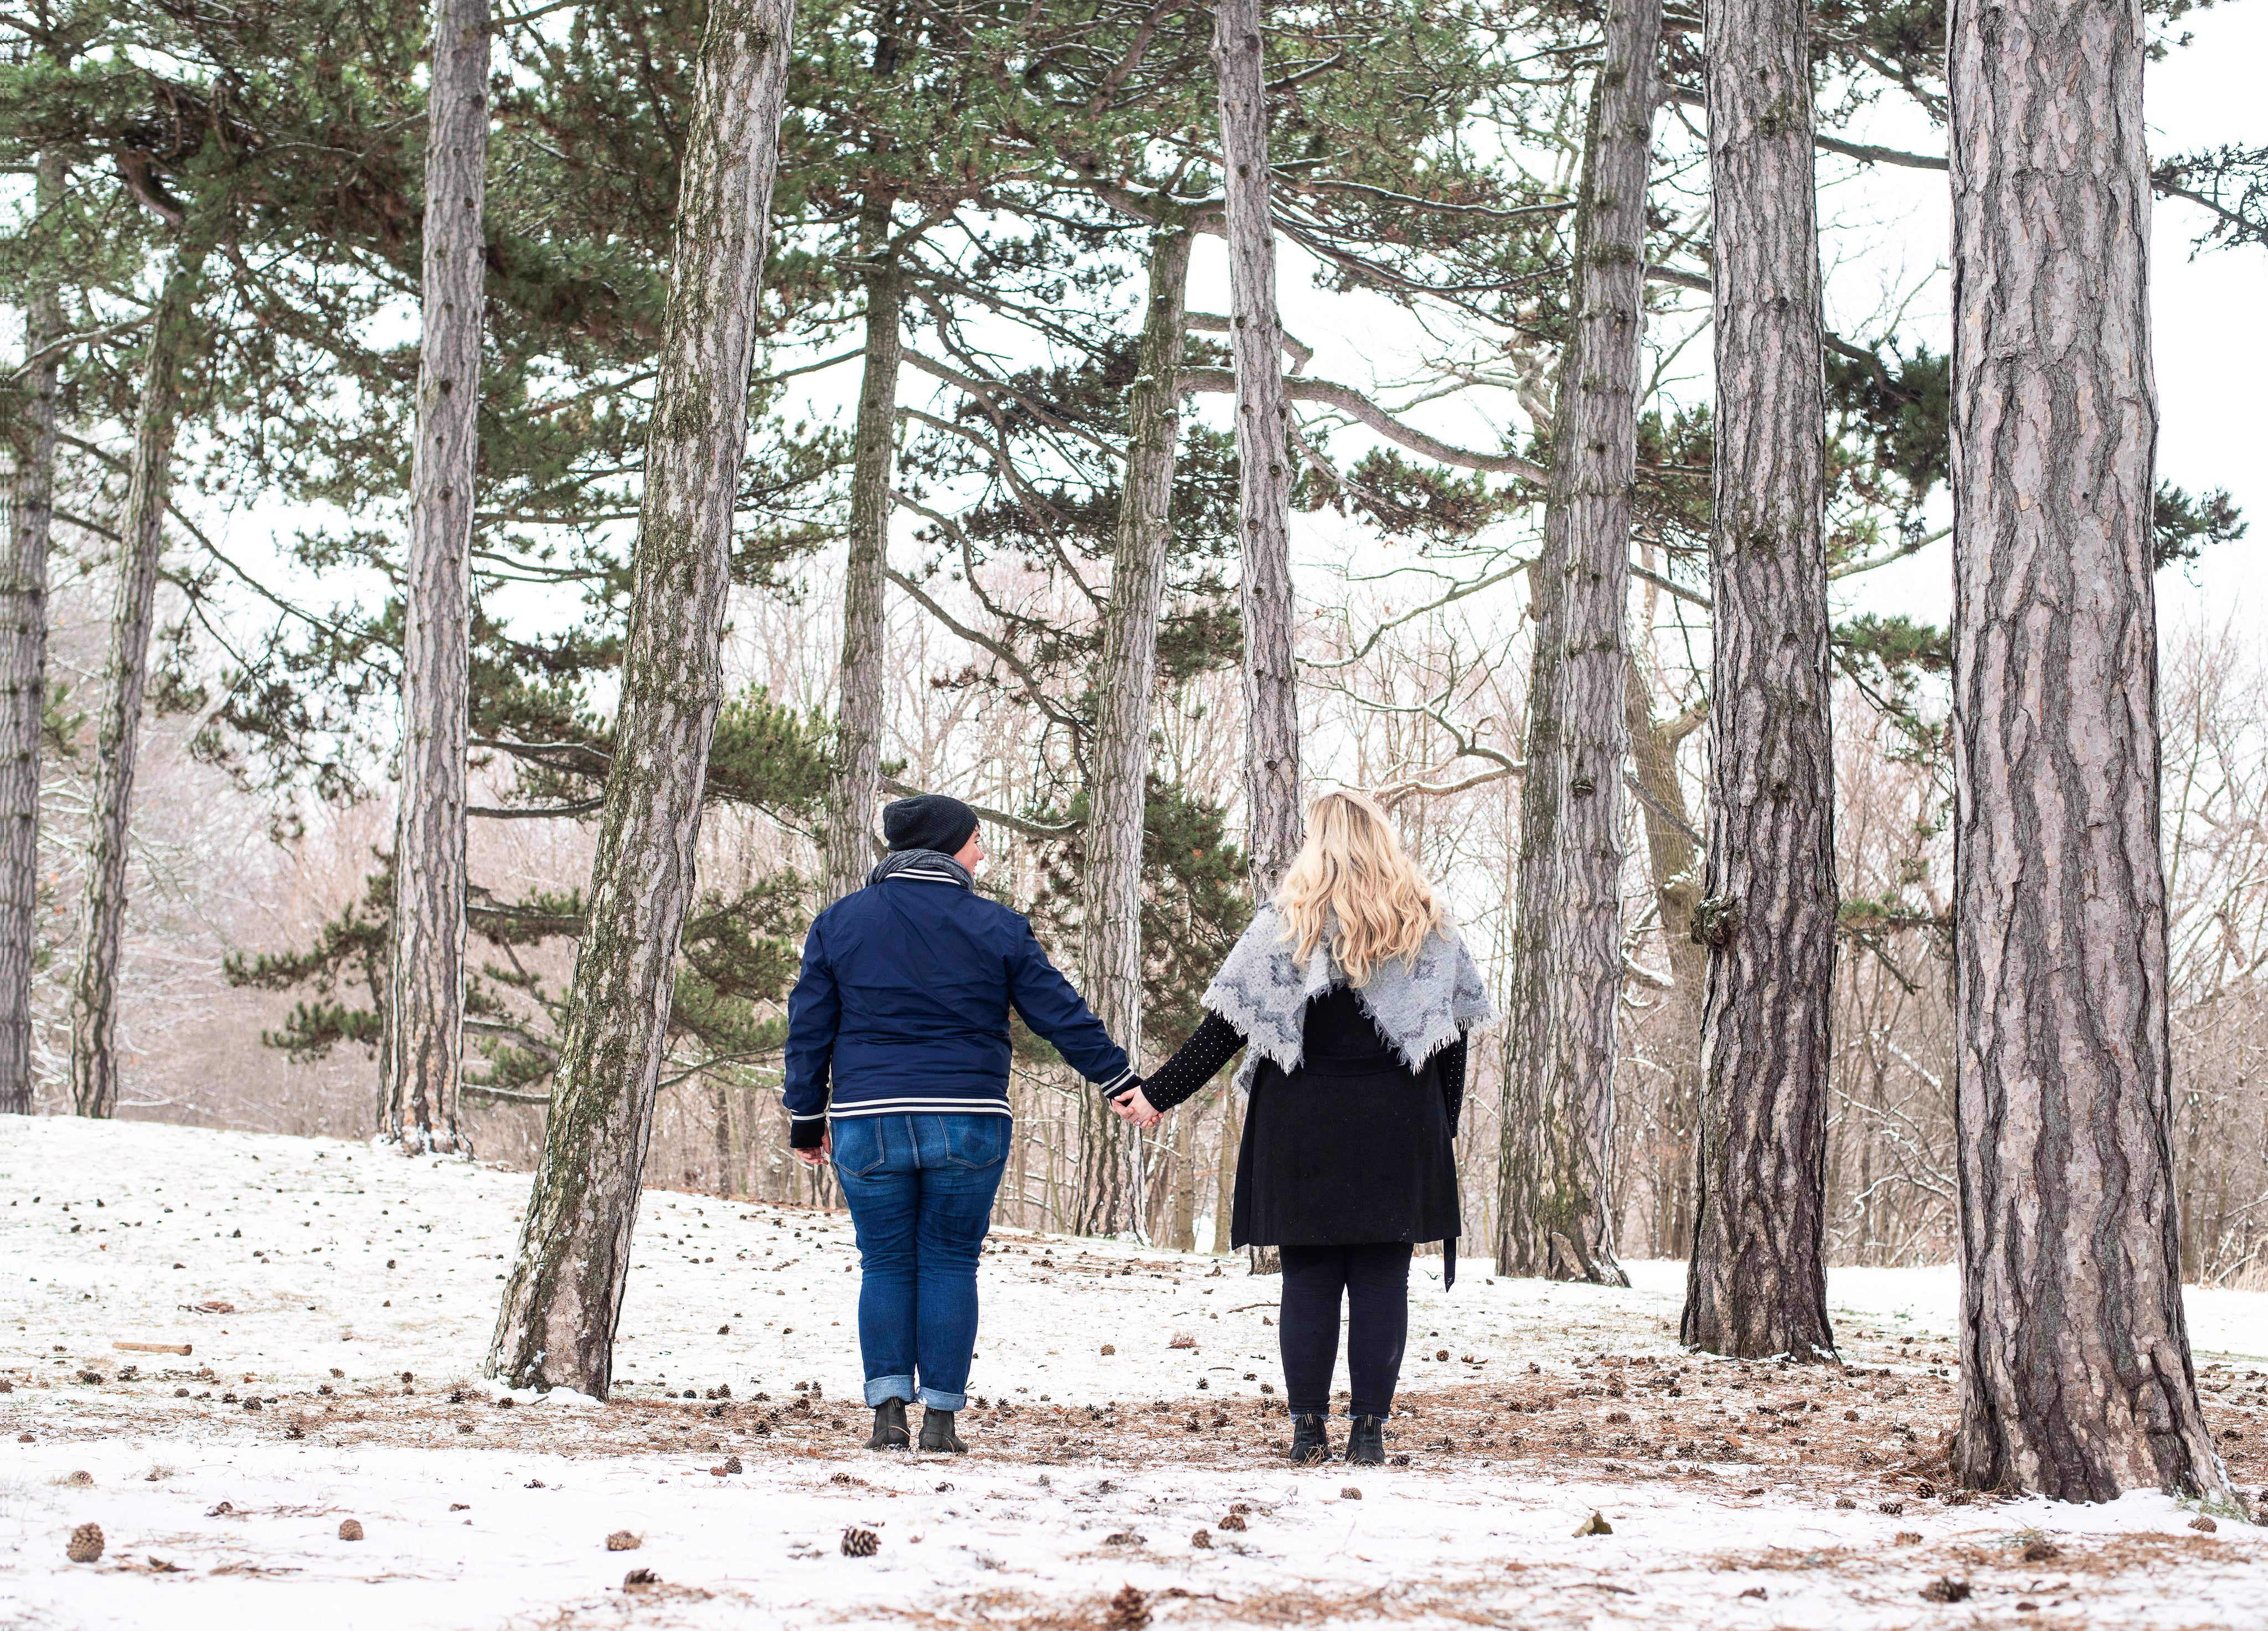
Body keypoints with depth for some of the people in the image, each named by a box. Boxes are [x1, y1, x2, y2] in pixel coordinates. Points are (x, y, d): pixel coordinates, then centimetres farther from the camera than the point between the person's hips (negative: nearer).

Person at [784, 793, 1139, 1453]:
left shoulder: (838, 923, 7)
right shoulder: (995, 927, 2)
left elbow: (809, 1030, 8)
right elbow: (1061, 1014, 3)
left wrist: (807, 1119, 14)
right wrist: (1120, 1079, 10)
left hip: (868, 1126, 1)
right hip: (969, 1126, -1)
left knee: (885, 1266, 9)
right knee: (950, 1264, 6)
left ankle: (888, 1408, -2)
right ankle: (941, 1415, 3)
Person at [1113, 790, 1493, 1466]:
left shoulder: (1285, 924, -2)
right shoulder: (1429, 930, 6)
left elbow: (1225, 1029, -4)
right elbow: (1452, 1041, 7)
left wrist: (1157, 1094, 3)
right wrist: (1440, 1130, 15)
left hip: (1302, 1130, -1)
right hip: (1397, 1133, 1)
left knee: (1309, 1278, 4)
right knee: (1382, 1278, 3)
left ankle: (1308, 1429, 4)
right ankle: (1369, 1428, 1)